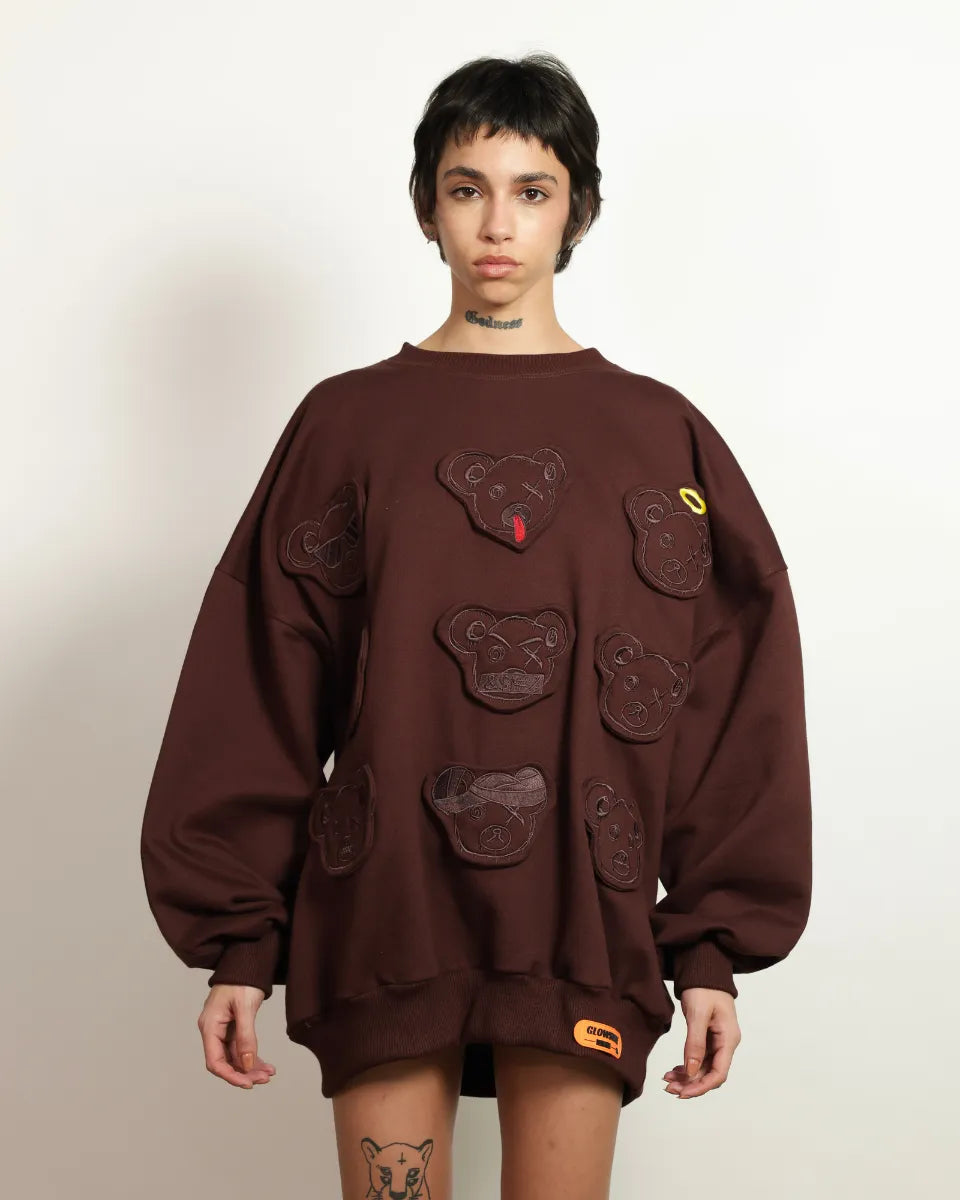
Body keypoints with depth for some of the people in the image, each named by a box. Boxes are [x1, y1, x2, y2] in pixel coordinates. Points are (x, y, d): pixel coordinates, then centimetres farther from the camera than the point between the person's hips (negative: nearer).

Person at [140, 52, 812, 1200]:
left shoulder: (660, 436, 6)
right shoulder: (347, 422, 5)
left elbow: (735, 700, 5)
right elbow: (255, 689, 3)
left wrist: (716, 947, 0)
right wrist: (237, 939, -1)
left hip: (582, 927, 0)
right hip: (381, 919, 0)